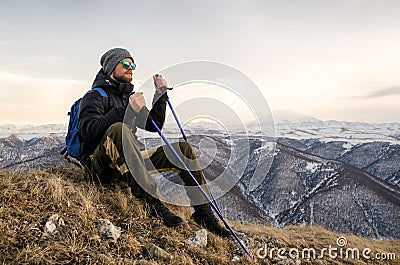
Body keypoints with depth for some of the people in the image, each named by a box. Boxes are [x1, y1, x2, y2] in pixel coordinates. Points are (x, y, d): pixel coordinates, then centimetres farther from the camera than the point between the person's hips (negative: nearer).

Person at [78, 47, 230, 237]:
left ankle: (203, 212, -6)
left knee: (183, 148, -6)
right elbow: (88, 130, -19)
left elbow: (154, 125, 18)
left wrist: (160, 94, 9)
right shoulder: (95, 96, 0)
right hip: (100, 164, -6)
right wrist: (127, 110, -27)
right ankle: (151, 201, -42)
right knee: (118, 129, -38)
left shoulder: (129, 97, 22)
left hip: (130, 162, 7)